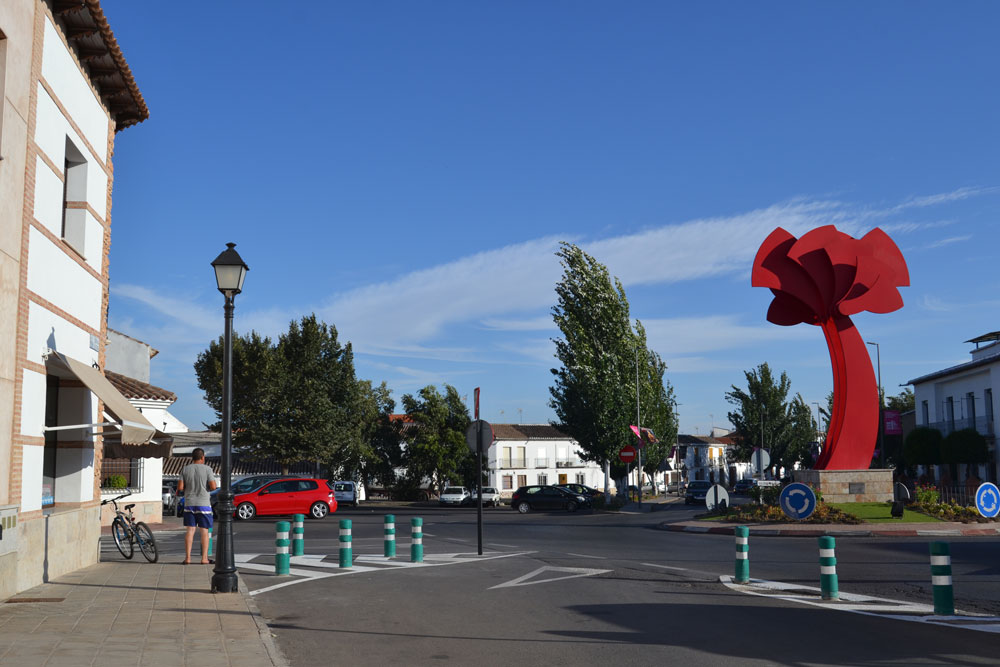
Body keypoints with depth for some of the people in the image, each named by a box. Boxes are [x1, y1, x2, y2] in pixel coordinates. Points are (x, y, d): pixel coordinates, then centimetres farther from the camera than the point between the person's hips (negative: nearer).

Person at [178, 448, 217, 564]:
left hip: (189, 503, 3)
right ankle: (204, 558, 2)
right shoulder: (207, 469, -6)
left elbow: (180, 487, -4)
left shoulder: (185, 469, 2)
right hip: (203, 504, -3)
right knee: (204, 531, 4)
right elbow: (213, 487, -12)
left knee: (190, 530, 6)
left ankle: (187, 557, 3)